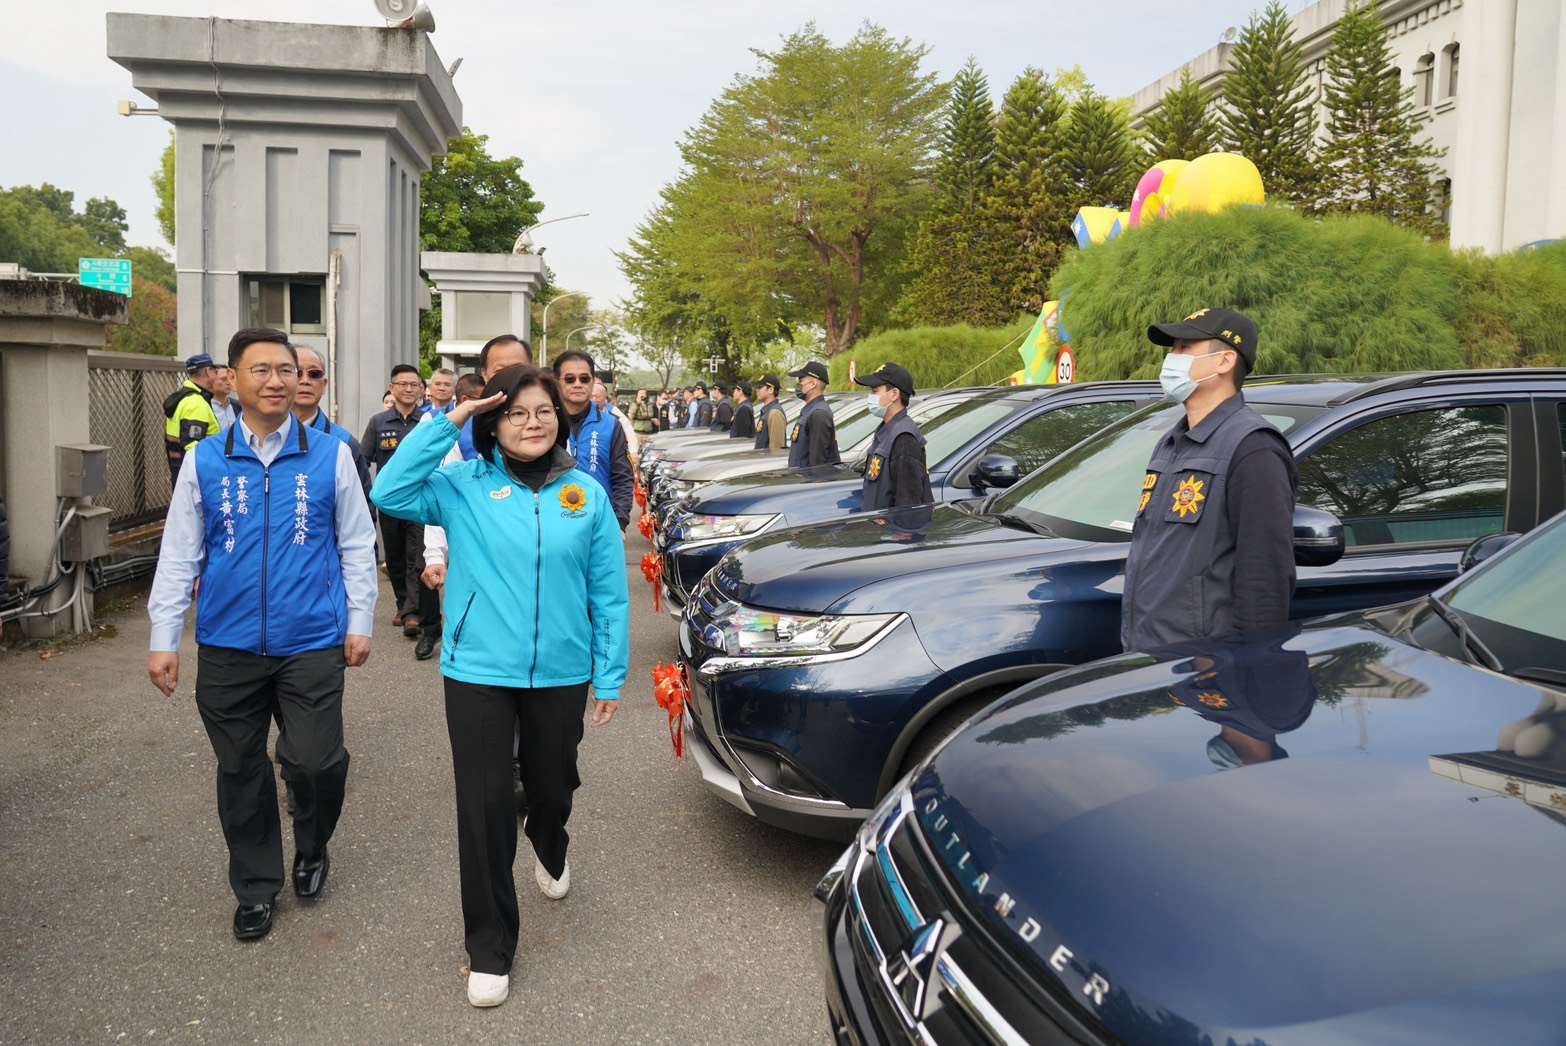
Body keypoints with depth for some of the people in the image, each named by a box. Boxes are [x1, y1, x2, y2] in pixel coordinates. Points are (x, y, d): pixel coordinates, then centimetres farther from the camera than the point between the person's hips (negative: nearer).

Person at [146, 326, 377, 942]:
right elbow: (179, 554, 5)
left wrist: (360, 622, 1)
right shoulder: (203, 460, 2)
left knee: (316, 762, -6)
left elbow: (356, 545, 3)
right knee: (240, 773, 12)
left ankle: (311, 850, 27)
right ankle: (256, 888, 32)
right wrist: (164, 639, 2)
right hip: (228, 648, 2)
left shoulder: (330, 455, -1)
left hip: (312, 644, -2)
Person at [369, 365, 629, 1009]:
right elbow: (390, 493, -20)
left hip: (561, 674, 2)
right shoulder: (464, 487, -3)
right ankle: (490, 948, 18)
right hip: (478, 673, -1)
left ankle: (551, 853, 57)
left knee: (552, 789, 20)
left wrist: (611, 677, -1)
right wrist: (448, 422, -19)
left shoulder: (586, 495, -1)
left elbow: (609, 593, 1)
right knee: (483, 807, 1)